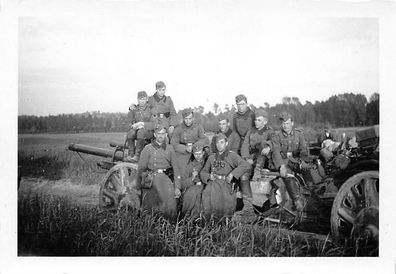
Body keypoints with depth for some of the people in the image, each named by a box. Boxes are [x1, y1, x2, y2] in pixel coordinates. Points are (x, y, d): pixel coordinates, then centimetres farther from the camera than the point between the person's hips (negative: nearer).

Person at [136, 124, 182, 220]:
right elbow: (141, 168, 8)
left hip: (166, 177, 1)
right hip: (151, 176, -1)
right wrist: (138, 187, 8)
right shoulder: (148, 148, 6)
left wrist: (177, 187, 7)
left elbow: (175, 168, 13)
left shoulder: (170, 149, 12)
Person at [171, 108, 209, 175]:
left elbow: (206, 140, -7)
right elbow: (173, 144, -5)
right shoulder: (178, 129, 0)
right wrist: (186, 148, -19)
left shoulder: (198, 127, 2)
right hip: (182, 154, -1)